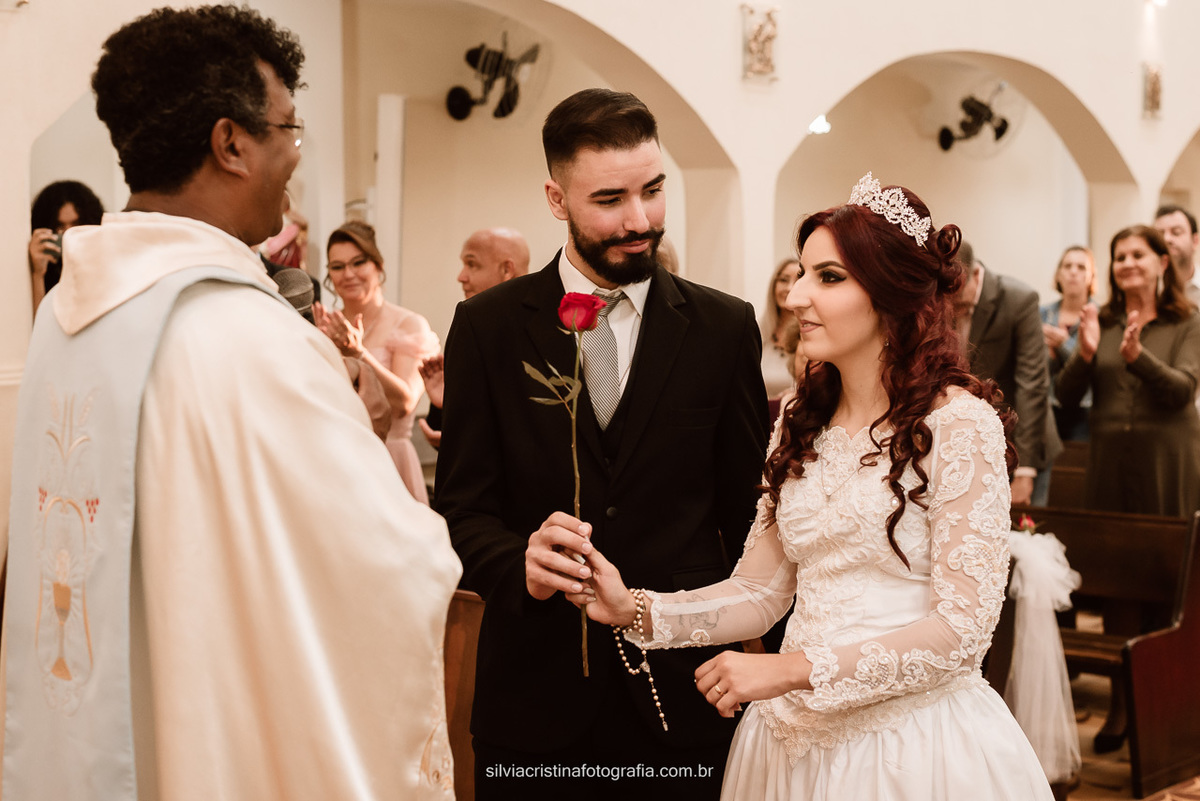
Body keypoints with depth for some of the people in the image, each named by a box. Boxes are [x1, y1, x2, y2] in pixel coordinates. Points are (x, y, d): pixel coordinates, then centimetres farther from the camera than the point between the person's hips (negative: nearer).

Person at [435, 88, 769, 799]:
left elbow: (749, 512, 5)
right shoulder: (488, 327, 0)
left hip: (683, 692, 1)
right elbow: (463, 507, -1)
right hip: (537, 695, 0)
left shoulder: (725, 327, 2)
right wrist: (520, 565, -22)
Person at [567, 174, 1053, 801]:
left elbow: (961, 630, -17)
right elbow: (760, 591, 7)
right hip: (795, 739, 6)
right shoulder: (801, 423, 6)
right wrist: (635, 610, -9)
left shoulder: (958, 422, -14)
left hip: (914, 742, -6)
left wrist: (790, 668, -18)